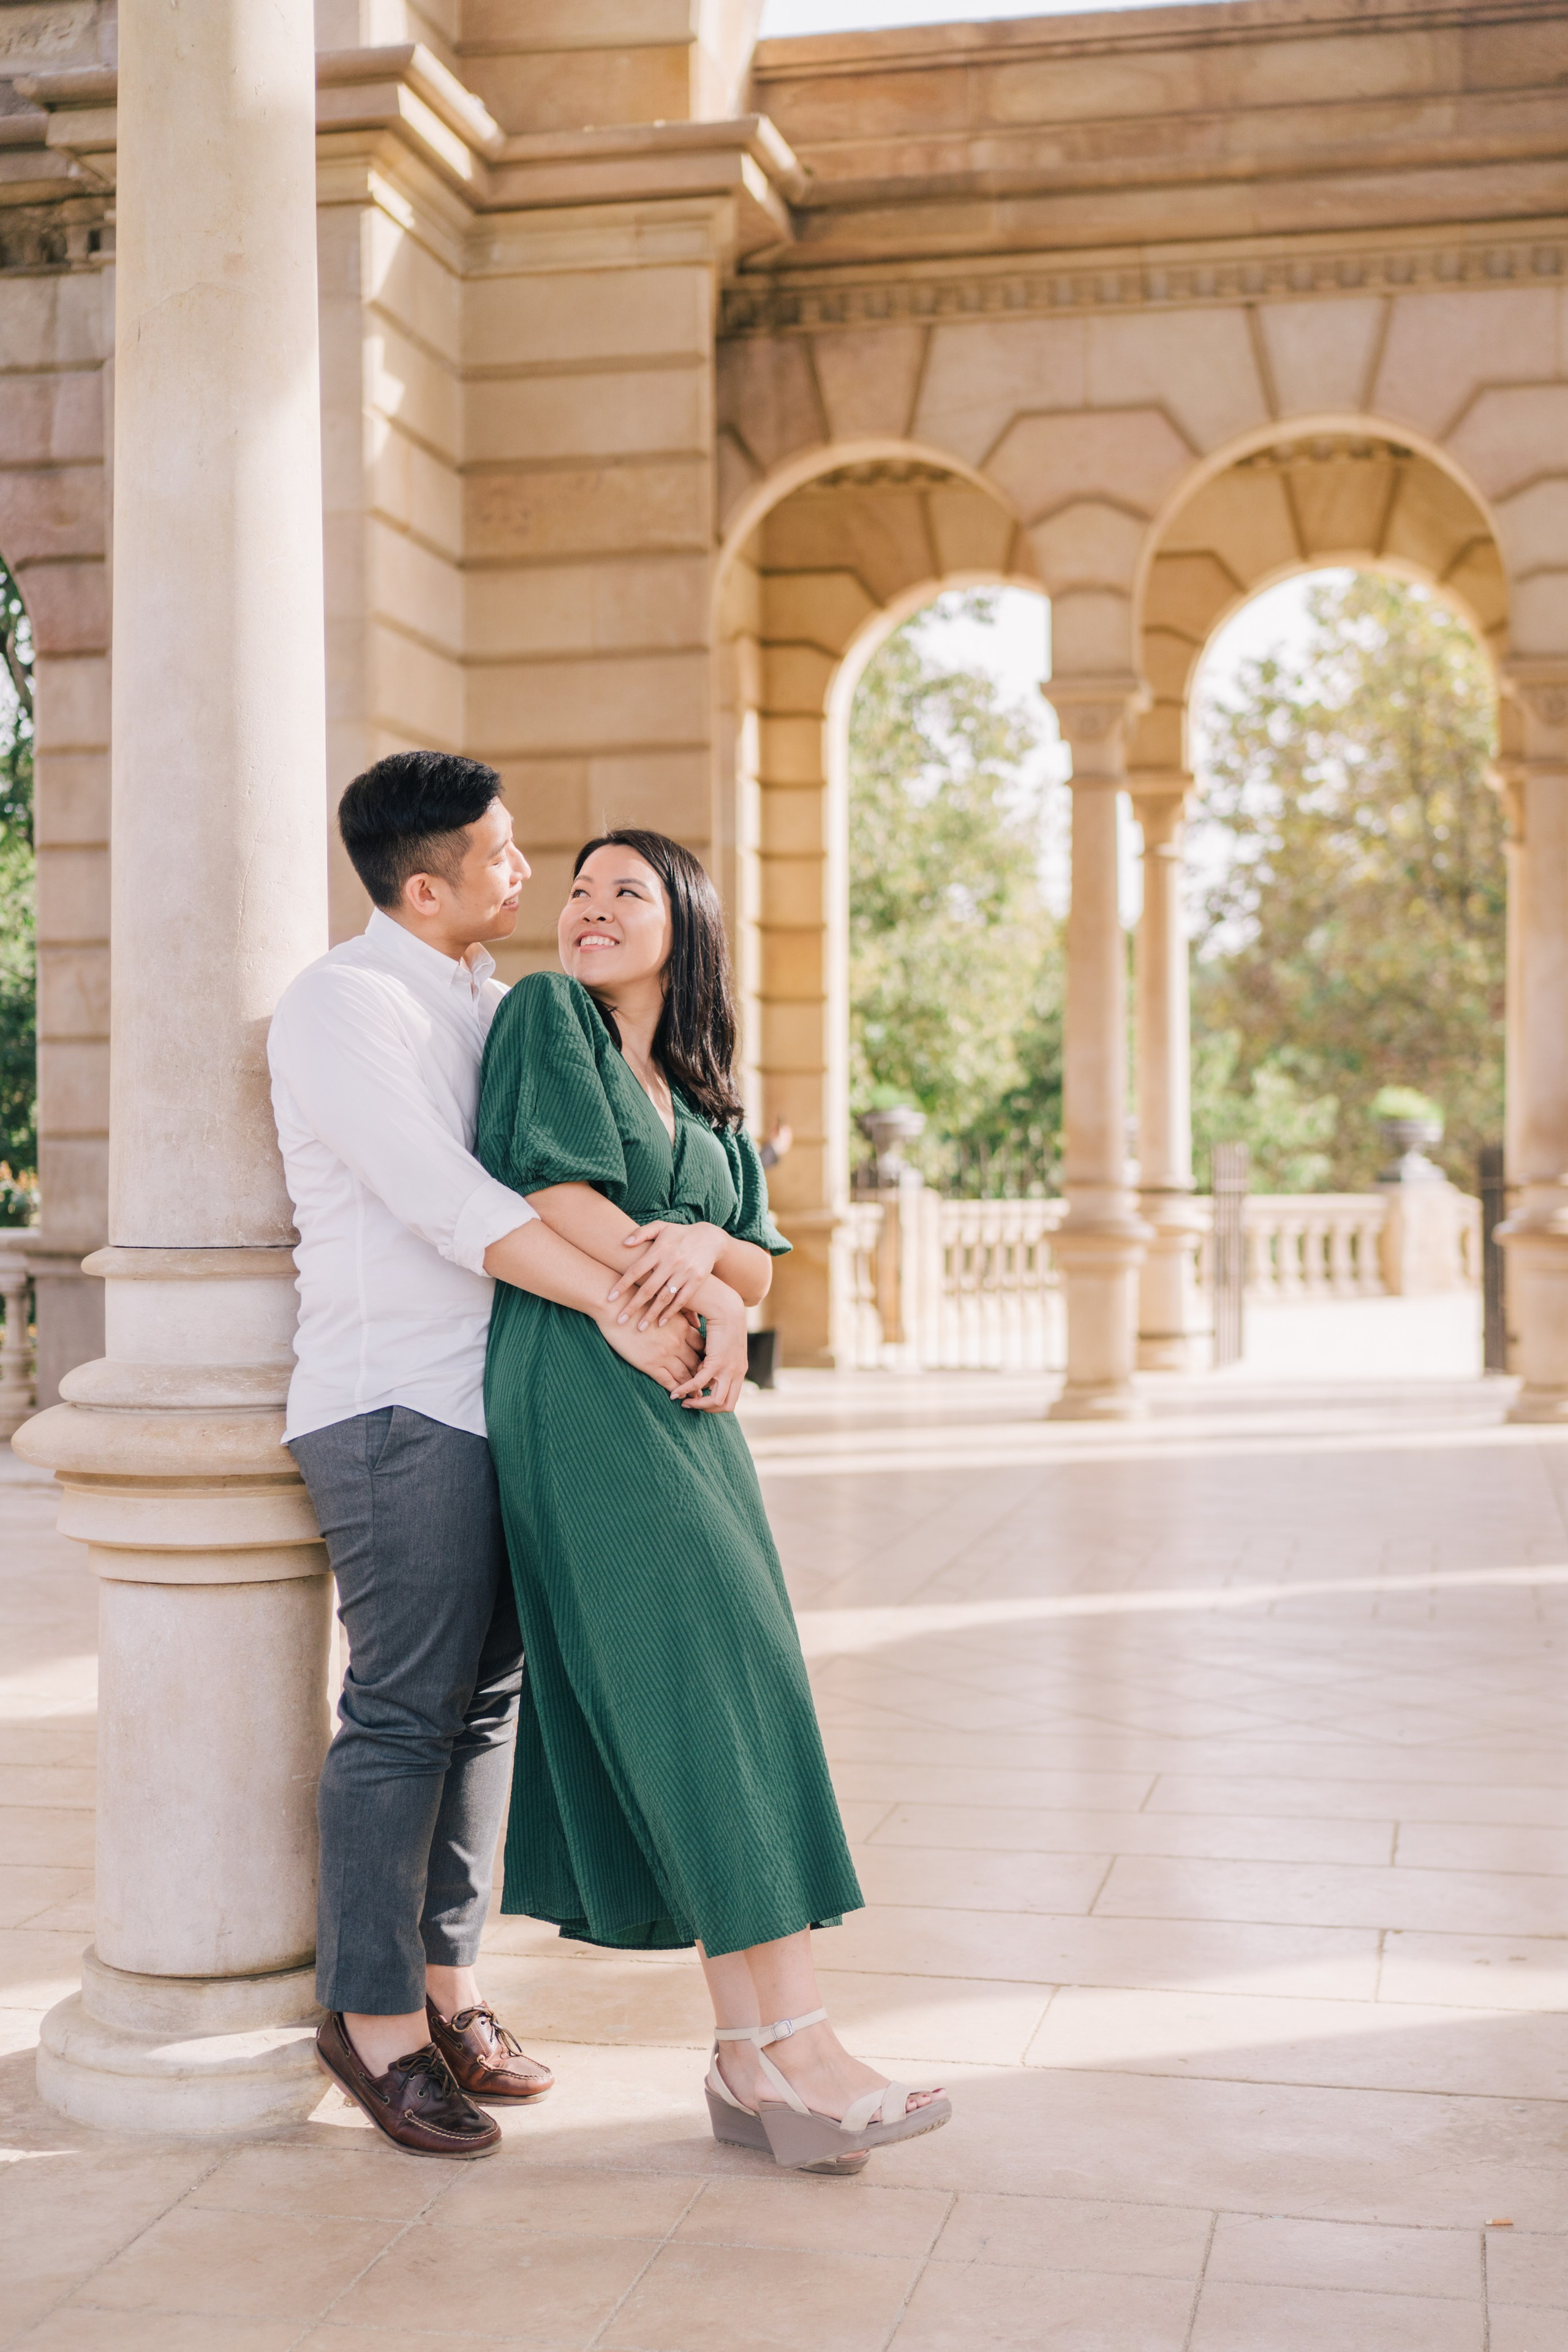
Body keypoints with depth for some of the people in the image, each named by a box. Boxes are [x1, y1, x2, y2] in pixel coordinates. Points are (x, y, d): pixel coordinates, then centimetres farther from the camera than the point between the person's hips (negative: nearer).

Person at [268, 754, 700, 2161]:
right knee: (405, 1714, -5)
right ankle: (373, 2017, 7)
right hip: (396, 1410, -8)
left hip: (495, 1401, 8)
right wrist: (616, 1305, -22)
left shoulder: (492, 1004, 17)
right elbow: (444, 1202, -20)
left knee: (484, 1701, 11)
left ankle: (446, 1985, 21)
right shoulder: (346, 1004, -10)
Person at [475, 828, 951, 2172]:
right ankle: (793, 2047, -13)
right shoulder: (547, 1016, 3)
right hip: (582, 1394, -7)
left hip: (686, 1407, 7)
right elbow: (552, 1193, -9)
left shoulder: (705, 1096, 21)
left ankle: (754, 2062, 5)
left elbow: (759, 1267, 12)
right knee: (702, 1687, -13)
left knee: (721, 1700, 2)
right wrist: (697, 1300, -5)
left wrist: (699, 1246, -10)